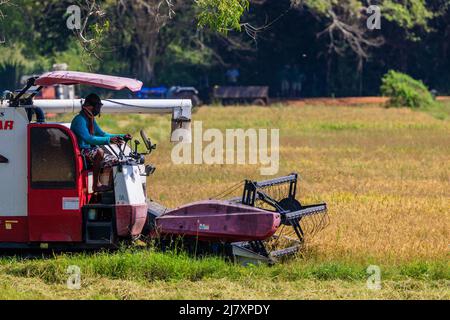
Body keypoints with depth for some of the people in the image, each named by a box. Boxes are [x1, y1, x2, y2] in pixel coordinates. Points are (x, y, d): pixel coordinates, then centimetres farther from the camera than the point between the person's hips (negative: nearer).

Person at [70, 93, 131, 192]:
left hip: (89, 150, 10)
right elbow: (88, 138, -29)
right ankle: (96, 184, -31)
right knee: (99, 152, -36)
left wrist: (122, 137, 10)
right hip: (81, 152, -10)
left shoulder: (91, 120, 14)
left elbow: (102, 134, 21)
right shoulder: (80, 120, -17)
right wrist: (108, 140, -35)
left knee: (114, 160, 7)